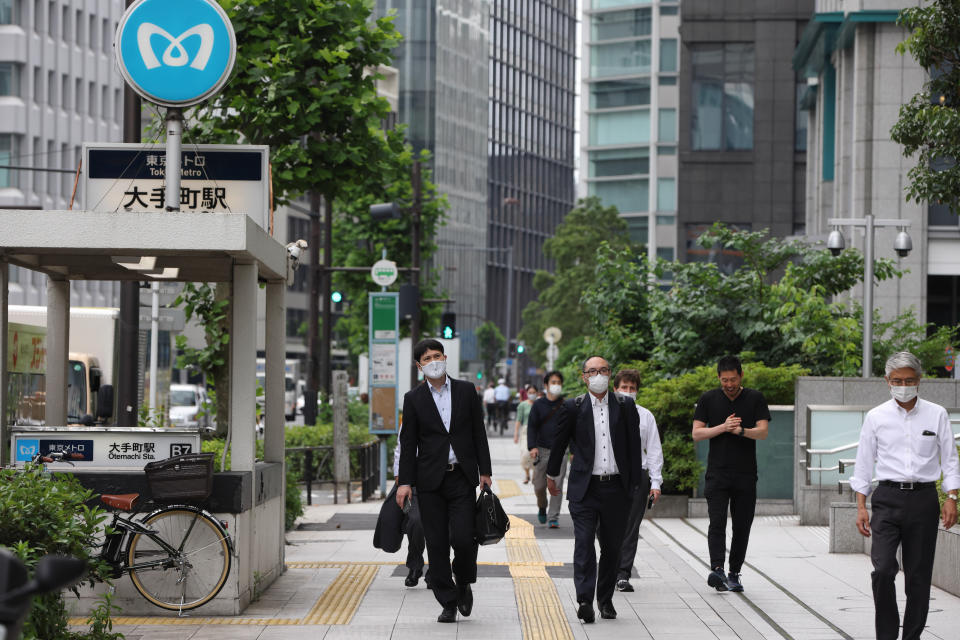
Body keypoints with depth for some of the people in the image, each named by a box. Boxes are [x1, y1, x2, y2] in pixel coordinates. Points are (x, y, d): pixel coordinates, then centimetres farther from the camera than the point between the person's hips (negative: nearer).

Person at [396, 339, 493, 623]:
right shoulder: (413, 398, 4)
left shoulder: (466, 391, 7)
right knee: (437, 544, 1)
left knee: (462, 538, -11)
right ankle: (448, 603, 10)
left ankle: (464, 583, 18)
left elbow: (478, 433, 9)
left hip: (462, 477, 0)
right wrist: (405, 482, -1)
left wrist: (484, 471, 4)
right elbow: (408, 443, 5)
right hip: (430, 480, 0)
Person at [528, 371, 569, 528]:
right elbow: (531, 427, 2)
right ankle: (542, 508, 32)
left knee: (557, 486, -6)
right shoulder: (538, 405, 5)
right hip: (542, 450, 0)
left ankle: (554, 518, 0)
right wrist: (532, 447, -11)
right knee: (539, 485, 3)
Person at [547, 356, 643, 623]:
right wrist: (551, 475, 22)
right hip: (584, 488, -2)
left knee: (612, 546, 9)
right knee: (584, 544, -11)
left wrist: (634, 483, 5)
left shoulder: (625, 406, 6)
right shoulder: (574, 407, 2)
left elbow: (634, 446, 8)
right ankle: (584, 601, -17)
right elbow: (559, 442, 14)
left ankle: (606, 599, 22)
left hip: (616, 488, 2)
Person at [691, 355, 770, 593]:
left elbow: (763, 432, -5)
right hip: (717, 473, -1)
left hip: (746, 475, 1)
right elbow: (697, 433, 1)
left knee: (742, 527, 4)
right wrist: (723, 427, -13)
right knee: (717, 522, -15)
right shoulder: (708, 399, 6)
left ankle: (734, 574, 13)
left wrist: (741, 431, -24)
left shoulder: (755, 399, 4)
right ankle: (716, 570, -25)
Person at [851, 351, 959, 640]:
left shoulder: (936, 415, 5)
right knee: (883, 568, -14)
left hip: (923, 499, 1)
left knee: (919, 575, 3)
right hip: (888, 498, -1)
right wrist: (861, 506, 3)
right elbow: (863, 463, 8)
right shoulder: (876, 417, 5)